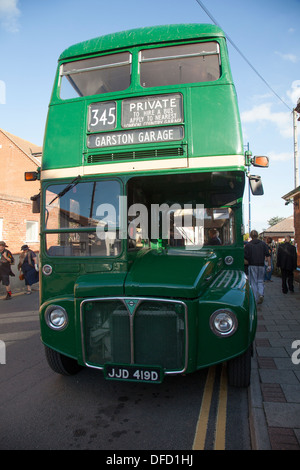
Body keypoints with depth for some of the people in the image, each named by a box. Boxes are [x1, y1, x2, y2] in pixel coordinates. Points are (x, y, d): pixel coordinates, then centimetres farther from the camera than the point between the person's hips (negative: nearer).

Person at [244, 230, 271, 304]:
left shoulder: (248, 245, -5)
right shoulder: (263, 243, 2)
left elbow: (245, 256, -8)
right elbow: (267, 255, -1)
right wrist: (269, 265, 2)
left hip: (252, 265, -2)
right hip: (261, 265, 2)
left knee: (253, 282, 5)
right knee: (260, 281, 16)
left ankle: (255, 299, 7)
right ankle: (261, 294, -6)